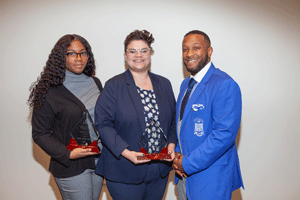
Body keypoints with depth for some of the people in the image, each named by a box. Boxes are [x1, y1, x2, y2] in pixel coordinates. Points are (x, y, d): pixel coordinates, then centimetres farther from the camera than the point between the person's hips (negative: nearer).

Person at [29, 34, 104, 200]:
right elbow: (40, 134, -11)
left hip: (98, 160, 6)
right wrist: (67, 154, -22)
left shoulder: (95, 83, 5)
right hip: (71, 168, -5)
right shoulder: (49, 91, -12)